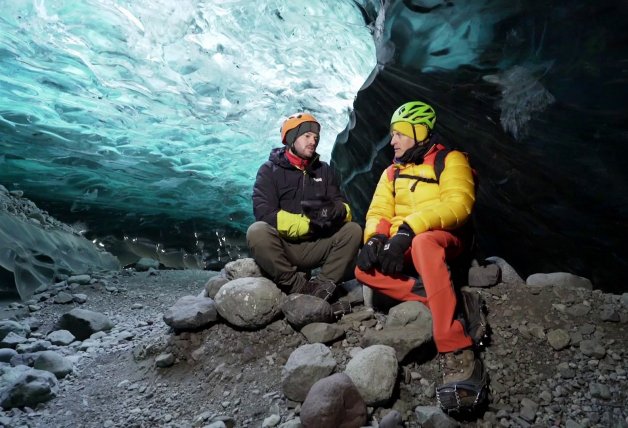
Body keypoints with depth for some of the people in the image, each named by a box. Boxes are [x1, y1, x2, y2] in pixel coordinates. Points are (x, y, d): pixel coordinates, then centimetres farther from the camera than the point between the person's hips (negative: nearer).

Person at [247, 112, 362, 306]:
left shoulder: (324, 170, 10)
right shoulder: (270, 170, -2)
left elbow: (345, 207, 2)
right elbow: (265, 215, -15)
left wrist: (336, 212, -24)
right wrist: (308, 223, -22)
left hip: (315, 247, 3)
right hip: (280, 246, -3)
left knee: (353, 230, -16)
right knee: (257, 231, -32)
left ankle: (322, 286, -23)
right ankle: (301, 287, -23)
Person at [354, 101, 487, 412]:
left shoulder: (450, 160, -1)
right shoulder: (392, 172, 18)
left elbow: (458, 204, -19)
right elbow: (378, 212, 8)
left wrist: (409, 229, -31)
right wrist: (376, 237, -16)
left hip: (443, 240, -6)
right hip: (402, 247, 6)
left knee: (423, 243, -42)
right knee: (364, 269, -22)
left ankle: (459, 358, -46)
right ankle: (443, 302, -27)